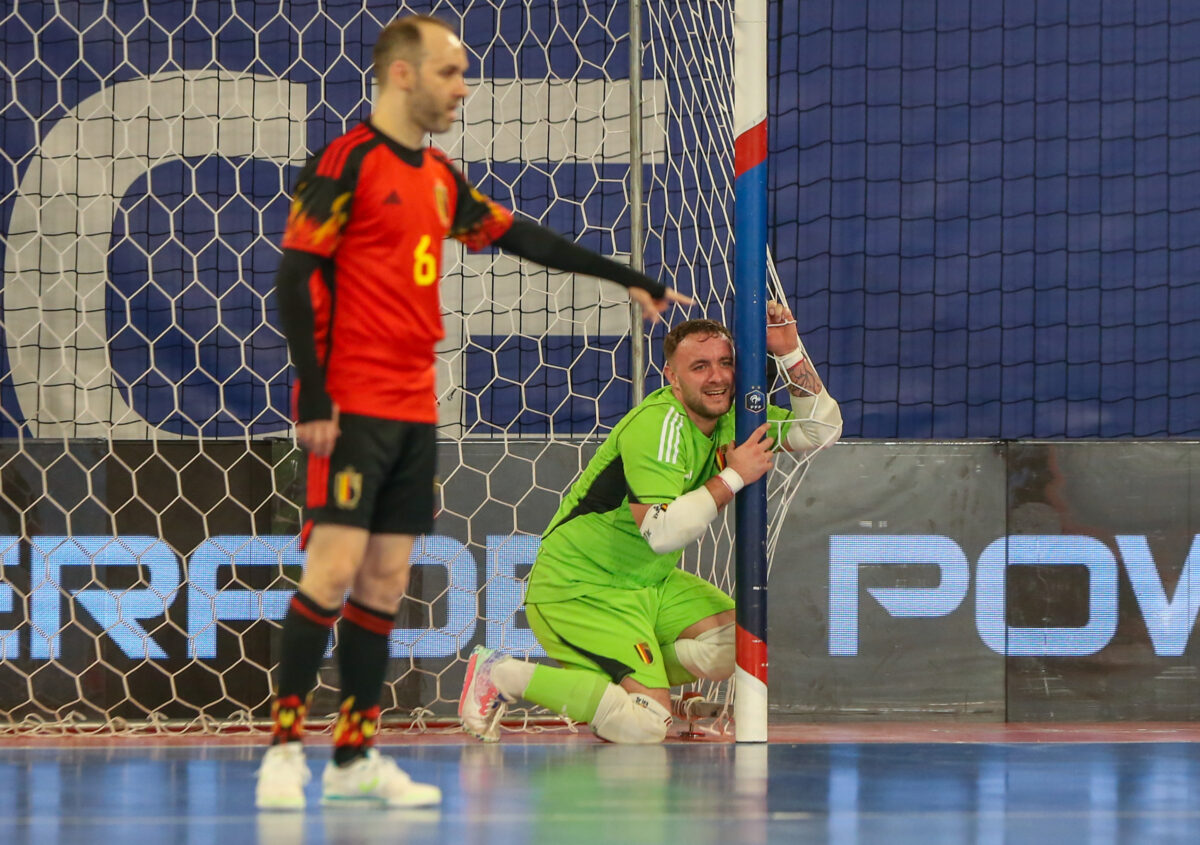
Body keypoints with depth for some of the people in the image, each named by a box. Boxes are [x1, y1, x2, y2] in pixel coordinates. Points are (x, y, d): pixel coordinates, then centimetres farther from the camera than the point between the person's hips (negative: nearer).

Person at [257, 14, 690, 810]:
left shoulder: (440, 177, 14)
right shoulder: (345, 163, -8)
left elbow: (522, 236, 24)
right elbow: (295, 275, -11)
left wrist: (626, 278, 25)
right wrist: (313, 395, -17)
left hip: (415, 411, 8)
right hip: (353, 406, -8)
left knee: (386, 581, 6)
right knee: (335, 567, -12)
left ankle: (355, 757, 10)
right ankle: (284, 745, -7)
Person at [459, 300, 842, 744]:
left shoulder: (731, 419, 2)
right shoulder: (658, 424, -24)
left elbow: (820, 432, 3)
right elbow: (662, 530, -33)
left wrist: (791, 354, -10)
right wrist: (733, 477, -27)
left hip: (650, 584, 9)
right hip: (580, 587, -9)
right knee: (647, 725, -19)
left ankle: (617, 683, 10)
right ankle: (504, 676, -5)